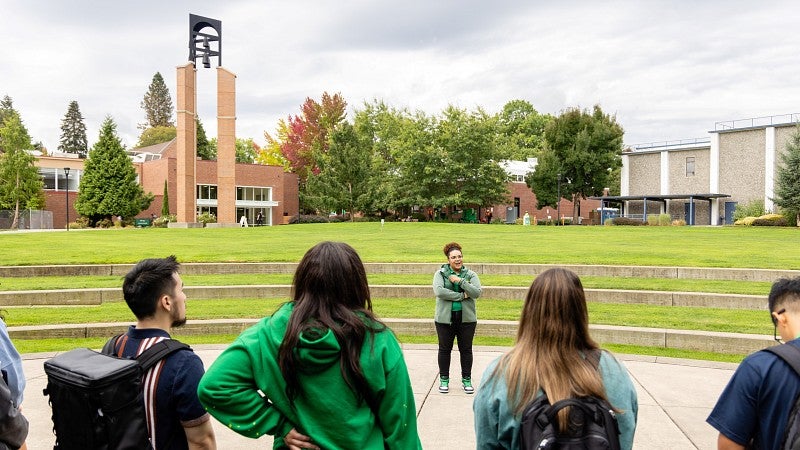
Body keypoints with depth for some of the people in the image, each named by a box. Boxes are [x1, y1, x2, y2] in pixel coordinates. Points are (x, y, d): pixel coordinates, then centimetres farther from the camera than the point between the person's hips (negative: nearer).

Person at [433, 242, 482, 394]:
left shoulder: (471, 275, 2)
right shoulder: (440, 273, -3)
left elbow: (477, 293, -12)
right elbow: (438, 291, -19)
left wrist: (460, 281, -19)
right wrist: (461, 296, -16)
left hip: (466, 318, 1)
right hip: (445, 318, -1)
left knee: (466, 349, 10)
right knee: (445, 349, 11)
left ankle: (466, 379, 26)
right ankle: (444, 379, 26)